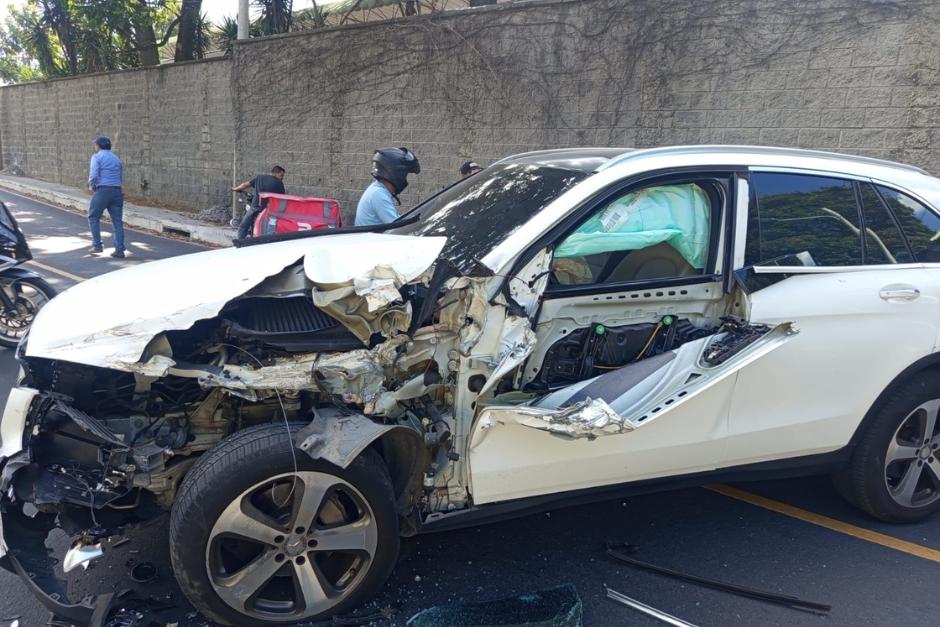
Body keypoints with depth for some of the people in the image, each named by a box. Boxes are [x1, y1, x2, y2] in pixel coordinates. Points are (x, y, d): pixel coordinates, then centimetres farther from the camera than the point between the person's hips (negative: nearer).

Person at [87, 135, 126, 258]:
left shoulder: (97, 157, -1)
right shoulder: (116, 158, 19)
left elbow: (94, 175, -12)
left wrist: (91, 186, 6)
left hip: (103, 191, -5)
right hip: (117, 191, 5)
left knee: (93, 217, 12)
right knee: (117, 221, 3)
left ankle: (97, 245, 8)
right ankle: (119, 250, -3)